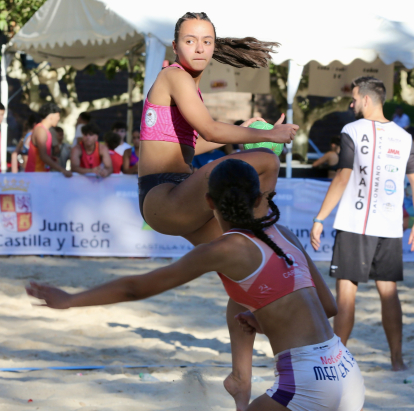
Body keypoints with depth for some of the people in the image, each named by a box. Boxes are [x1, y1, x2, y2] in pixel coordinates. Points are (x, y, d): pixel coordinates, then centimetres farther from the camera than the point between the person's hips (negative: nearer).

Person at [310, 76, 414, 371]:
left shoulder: (353, 132, -6)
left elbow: (342, 180, -11)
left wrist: (319, 219, -7)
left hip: (355, 226, -4)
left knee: (346, 292, -1)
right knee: (389, 293, 10)